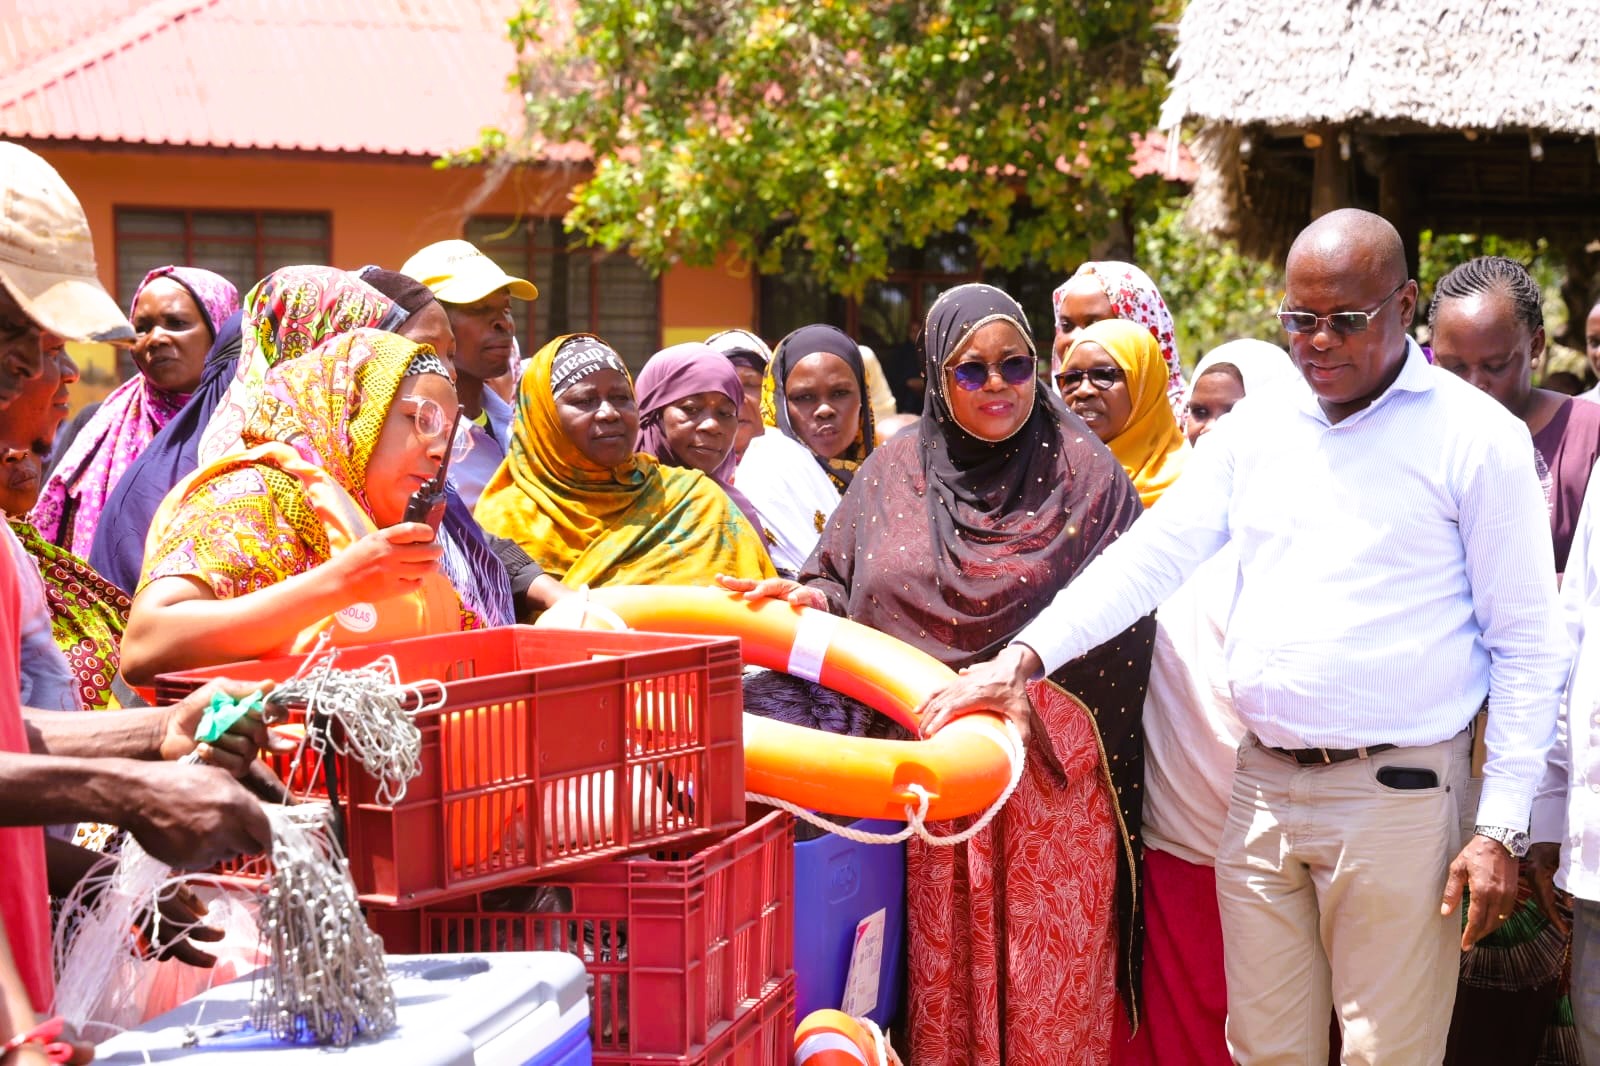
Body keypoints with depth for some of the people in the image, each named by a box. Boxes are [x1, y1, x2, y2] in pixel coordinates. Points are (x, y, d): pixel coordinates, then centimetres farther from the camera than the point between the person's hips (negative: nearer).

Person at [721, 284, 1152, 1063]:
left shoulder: (1081, 469, 1)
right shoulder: (895, 471, 9)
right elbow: (848, 587, 15)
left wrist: (1026, 678, -10)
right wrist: (811, 600, -5)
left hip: (1054, 760, -2)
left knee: (1051, 967, 0)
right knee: (943, 960, 5)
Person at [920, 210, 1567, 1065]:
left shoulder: (1476, 438, -5)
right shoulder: (1254, 432, 10)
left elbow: (1527, 644, -5)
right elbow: (1151, 555, 6)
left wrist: (1502, 828, -10)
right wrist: (1024, 656, -9)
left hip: (1397, 794, -5)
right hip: (1261, 790, 5)